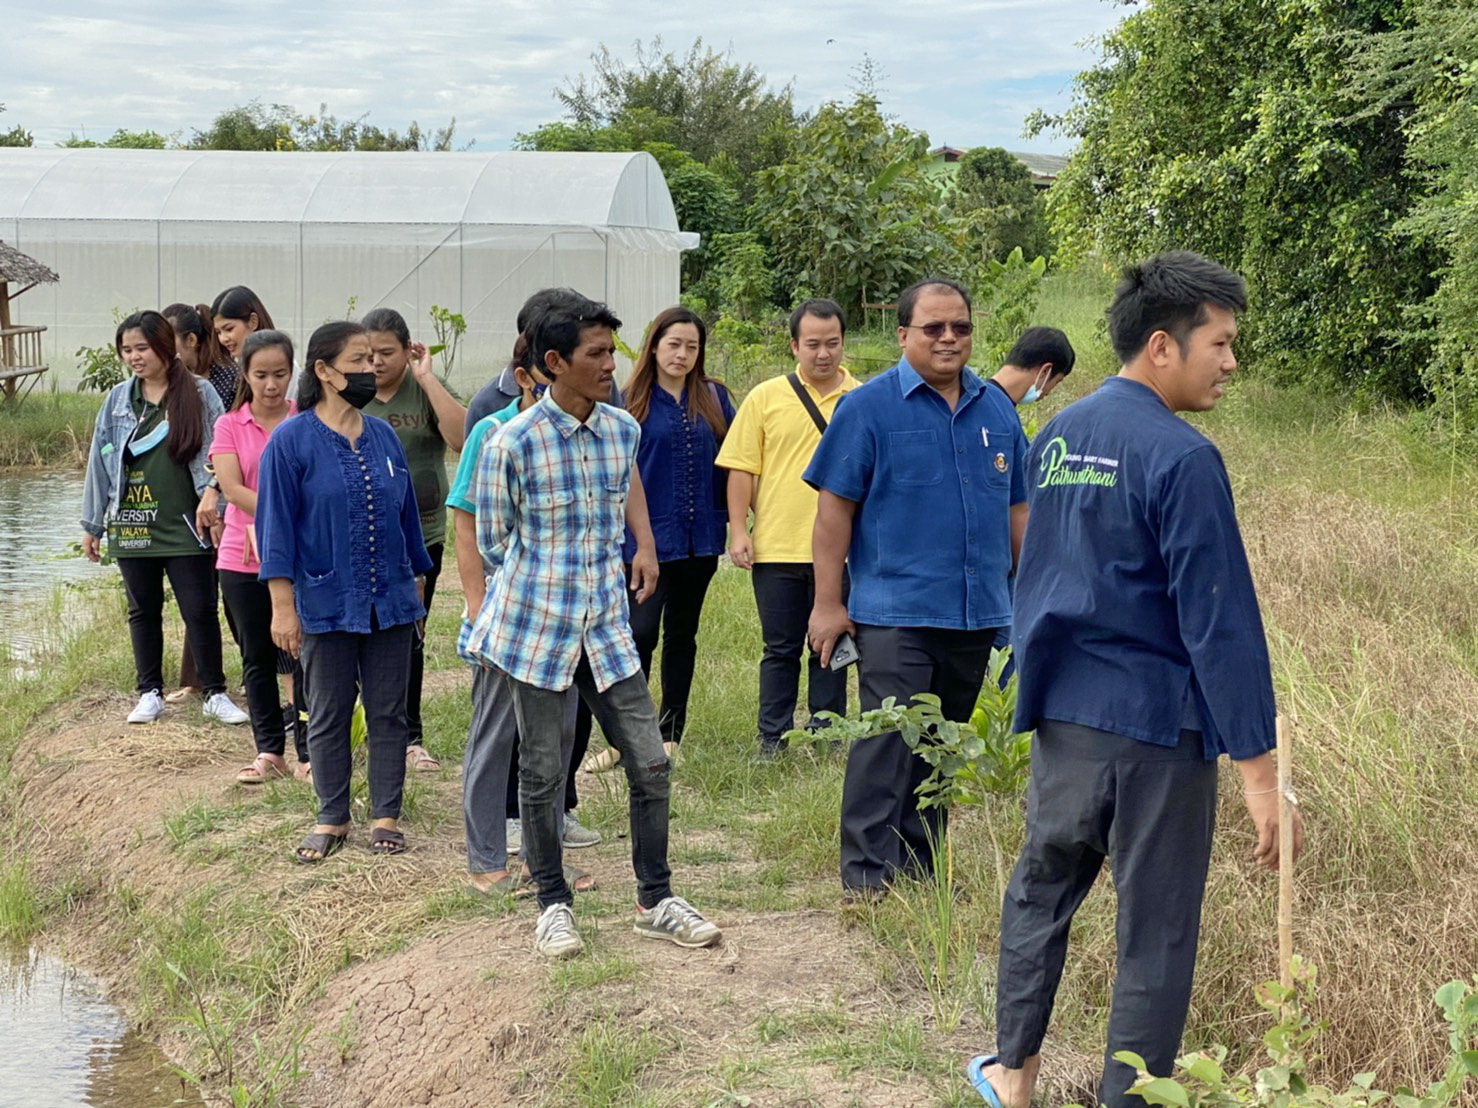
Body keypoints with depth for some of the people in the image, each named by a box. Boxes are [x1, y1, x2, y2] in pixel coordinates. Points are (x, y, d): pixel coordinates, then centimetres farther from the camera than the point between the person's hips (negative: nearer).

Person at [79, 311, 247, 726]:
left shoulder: (199, 395, -4)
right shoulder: (118, 400, 5)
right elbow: (101, 462, 9)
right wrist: (92, 524, 9)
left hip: (186, 527, -3)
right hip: (132, 528, 3)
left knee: (201, 611, 0)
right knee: (143, 612, 12)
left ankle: (215, 694, 10)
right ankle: (150, 693, 22)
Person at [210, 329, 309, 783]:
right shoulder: (230, 426, 3)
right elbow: (232, 488, -9)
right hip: (243, 559, 2)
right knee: (257, 656, 9)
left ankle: (309, 753, 7)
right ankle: (269, 751, 18)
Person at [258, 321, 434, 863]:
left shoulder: (383, 436, 5)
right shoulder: (292, 441, -8)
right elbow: (277, 526, -8)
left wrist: (416, 584, 16)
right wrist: (283, 604, -12)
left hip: (390, 603, 4)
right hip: (327, 605, -3)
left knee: (388, 713, 8)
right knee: (328, 716, 8)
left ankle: (386, 816, 18)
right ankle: (332, 819, 20)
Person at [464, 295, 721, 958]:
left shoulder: (624, 431, 2)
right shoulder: (514, 444, -13)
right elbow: (494, 540, -1)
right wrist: (541, 587, 7)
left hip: (606, 628, 4)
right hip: (535, 629, -4)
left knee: (651, 763, 2)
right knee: (542, 772, 5)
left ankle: (656, 901, 16)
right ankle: (553, 904, 21)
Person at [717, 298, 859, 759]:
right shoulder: (765, 398, 3)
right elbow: (742, 469, 3)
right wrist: (738, 531, -5)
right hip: (777, 547, 0)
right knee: (781, 650, 8)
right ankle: (773, 739, 17)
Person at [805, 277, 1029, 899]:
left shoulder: (996, 409, 11)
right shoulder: (868, 408, -4)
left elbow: (1017, 508, 17)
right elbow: (835, 508, -5)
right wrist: (828, 603, -9)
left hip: (977, 614, 5)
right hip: (895, 610, -5)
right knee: (887, 743, -11)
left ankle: (920, 868, 21)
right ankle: (868, 874, -7)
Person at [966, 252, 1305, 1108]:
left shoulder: (1059, 436, 7)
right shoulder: (1181, 458, -17)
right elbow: (1220, 622, -19)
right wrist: (1260, 771, -17)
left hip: (1062, 712, 7)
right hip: (1157, 722, -7)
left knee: (1041, 886, 22)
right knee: (1155, 935, 4)